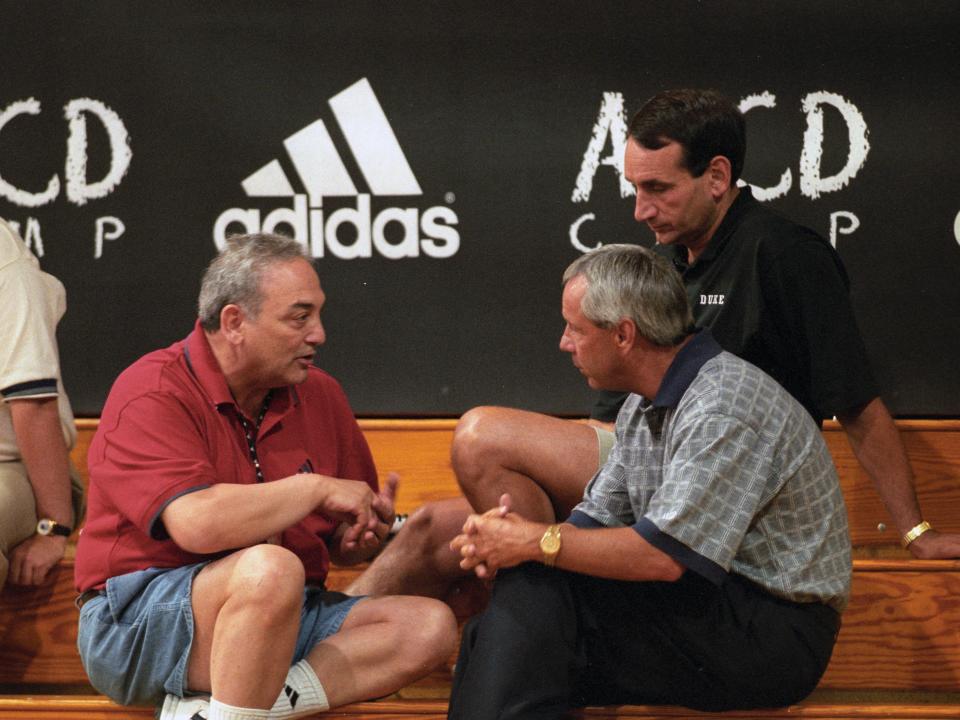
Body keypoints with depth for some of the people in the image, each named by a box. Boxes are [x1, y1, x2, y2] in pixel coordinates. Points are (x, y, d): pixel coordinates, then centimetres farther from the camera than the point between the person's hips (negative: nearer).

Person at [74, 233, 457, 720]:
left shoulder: (319, 396, 11)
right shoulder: (153, 393, -11)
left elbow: (339, 548, 20)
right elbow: (197, 524, -29)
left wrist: (360, 535, -6)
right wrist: (315, 488, -17)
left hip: (283, 618, 8)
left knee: (430, 625, -12)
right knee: (272, 567, -36)